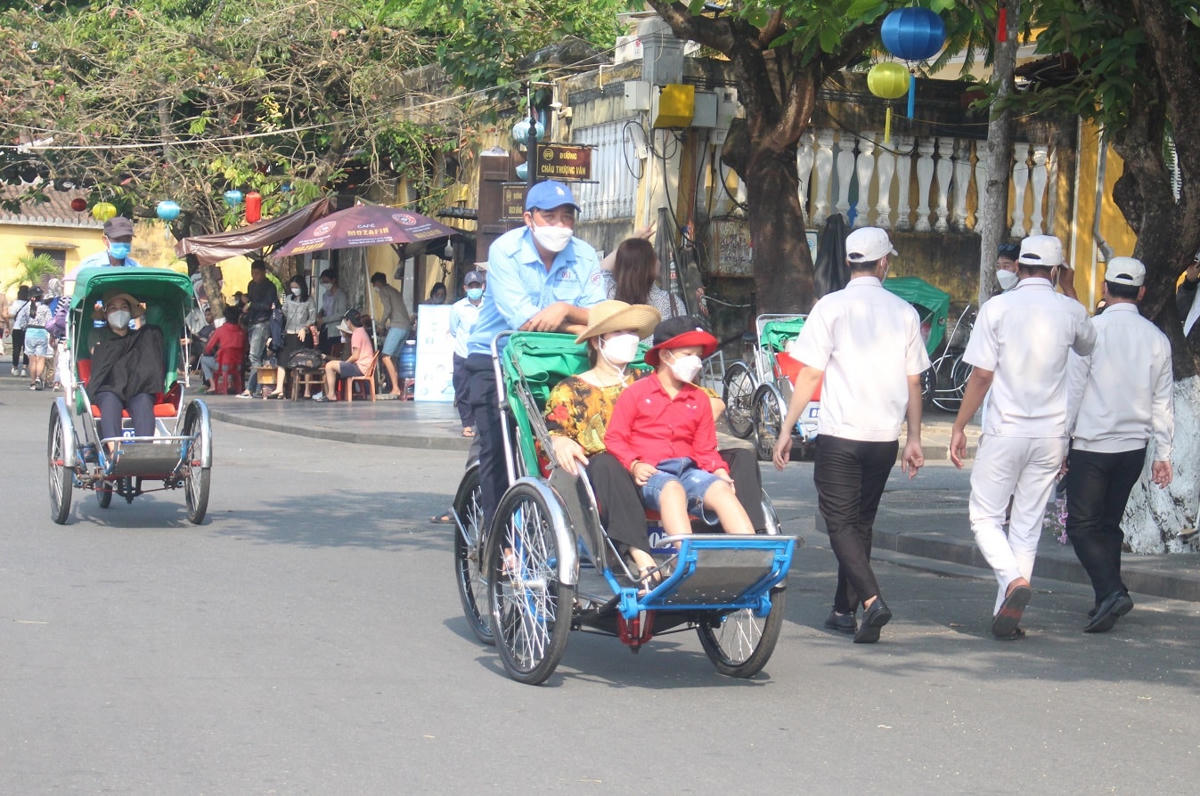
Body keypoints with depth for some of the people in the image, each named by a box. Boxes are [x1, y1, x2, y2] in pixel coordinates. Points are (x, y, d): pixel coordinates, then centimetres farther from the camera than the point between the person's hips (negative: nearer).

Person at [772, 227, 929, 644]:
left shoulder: (831, 307, -4)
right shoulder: (904, 312, 6)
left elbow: (810, 375, -7)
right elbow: (913, 383, 8)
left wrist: (787, 430, -2)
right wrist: (913, 439, 13)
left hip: (840, 434, -4)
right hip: (885, 436, 4)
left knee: (840, 522, -1)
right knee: (861, 521, 15)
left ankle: (872, 600, -20)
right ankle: (844, 610, 20)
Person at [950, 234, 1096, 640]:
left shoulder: (997, 308, -7)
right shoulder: (1070, 310, 1)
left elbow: (981, 376, -8)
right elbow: (1087, 346, 25)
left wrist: (959, 428, 1)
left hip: (1006, 431, -3)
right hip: (1052, 434, 3)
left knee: (985, 516, 7)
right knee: (1028, 524, 10)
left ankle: (1013, 580, -18)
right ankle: (1008, 615, 9)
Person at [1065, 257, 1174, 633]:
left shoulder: (1091, 330, -9)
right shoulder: (1156, 338, 3)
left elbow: (1072, 391, -8)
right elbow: (1162, 400, 8)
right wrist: (1163, 453, 14)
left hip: (1091, 446, -5)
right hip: (1133, 446, 5)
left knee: (1082, 525, -1)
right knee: (1109, 524, 16)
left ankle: (1111, 591, -19)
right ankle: (1108, 600, 15)